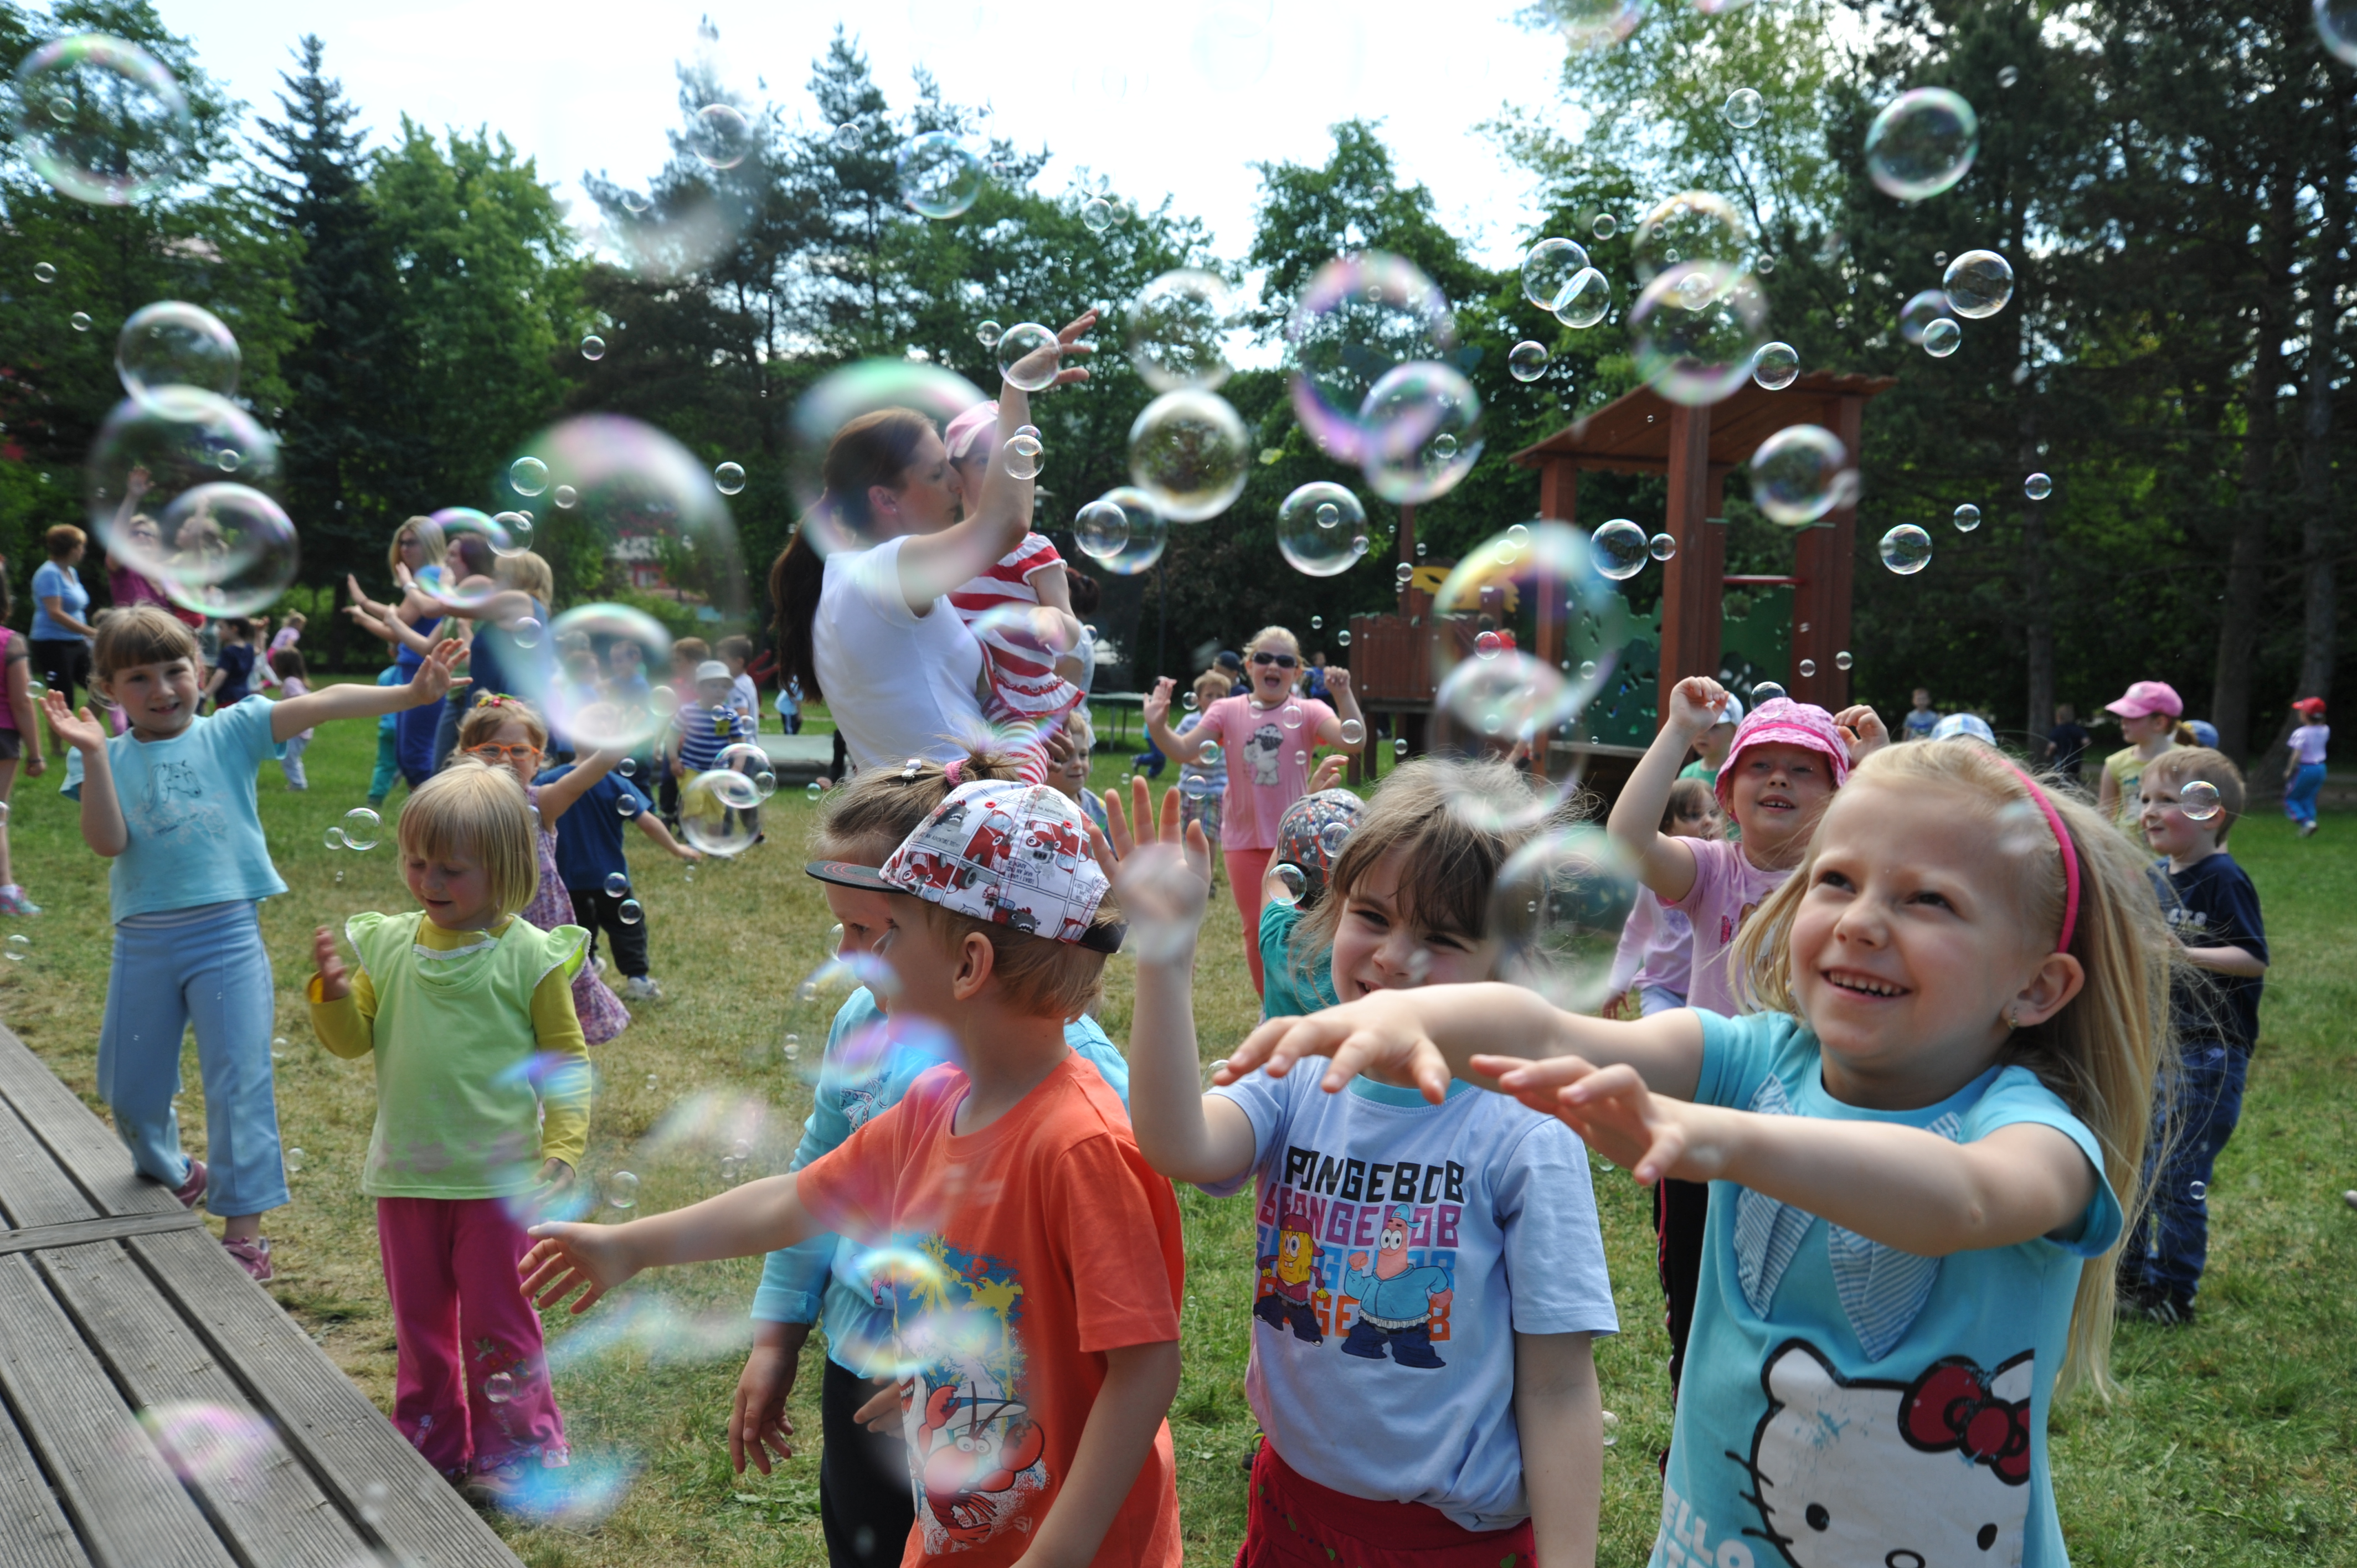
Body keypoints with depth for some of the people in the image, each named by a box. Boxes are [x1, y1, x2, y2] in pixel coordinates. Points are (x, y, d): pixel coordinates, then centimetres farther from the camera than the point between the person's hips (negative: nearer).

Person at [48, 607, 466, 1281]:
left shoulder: (229, 732, 0)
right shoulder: (110, 758, 3)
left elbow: (322, 704, -14)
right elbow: (107, 843, -11)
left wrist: (409, 693, -25)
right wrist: (94, 754, -18)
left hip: (228, 933, -2)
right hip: (144, 941, 3)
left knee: (239, 1083, -3)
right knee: (130, 1089, 15)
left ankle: (244, 1230, 5)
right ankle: (171, 1175, 45)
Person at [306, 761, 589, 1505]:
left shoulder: (528, 957, -10)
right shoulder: (388, 944, 2)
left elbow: (565, 1059, -5)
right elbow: (355, 1039, 5)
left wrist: (562, 1149, -13)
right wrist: (332, 992, -15)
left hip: (495, 1177, -4)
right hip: (406, 1172, 5)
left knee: (496, 1319, 6)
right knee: (418, 1318, 18)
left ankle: (513, 1451, 21)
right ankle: (430, 1440, 34)